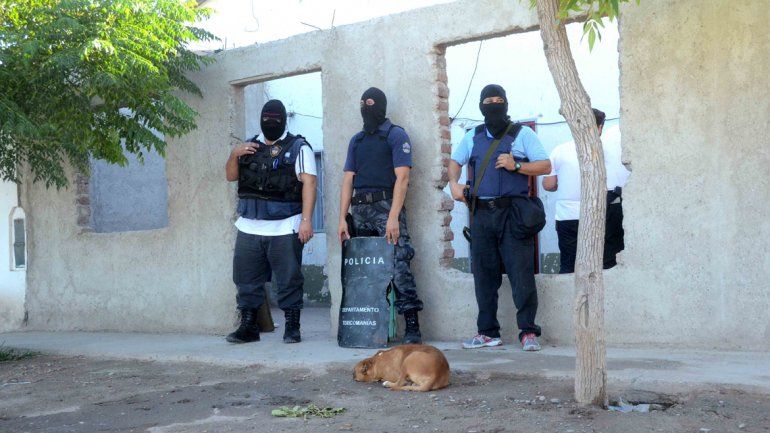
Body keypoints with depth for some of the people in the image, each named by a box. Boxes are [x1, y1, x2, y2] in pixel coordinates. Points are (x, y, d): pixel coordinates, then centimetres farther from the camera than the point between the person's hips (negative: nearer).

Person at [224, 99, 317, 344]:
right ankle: (248, 327, 15)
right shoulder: (249, 147, 18)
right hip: (249, 227, 5)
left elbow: (308, 183, -8)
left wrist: (306, 219, -18)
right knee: (246, 278, 6)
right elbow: (231, 176, 19)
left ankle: (292, 328, 7)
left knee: (288, 279, -1)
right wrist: (234, 155, -2)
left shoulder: (298, 147, 0)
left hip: (284, 229, -5)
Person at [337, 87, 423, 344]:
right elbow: (348, 180, 17)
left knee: (398, 266, -14)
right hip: (360, 210, 6)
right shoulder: (356, 141, 20)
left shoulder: (396, 135, 2)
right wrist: (342, 218, 7)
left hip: (386, 206, -6)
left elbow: (402, 178, -7)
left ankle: (412, 327, -13)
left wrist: (393, 217, -16)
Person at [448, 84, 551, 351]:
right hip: (481, 212, 4)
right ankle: (488, 332, 14)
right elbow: (455, 161, 28)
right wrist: (454, 184, 10)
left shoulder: (521, 134, 4)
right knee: (484, 275, 6)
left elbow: (545, 166, 0)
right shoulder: (473, 137, 16)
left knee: (521, 273, -9)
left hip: (513, 213, -4)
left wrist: (516, 166, -13)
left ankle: (528, 332, -3)